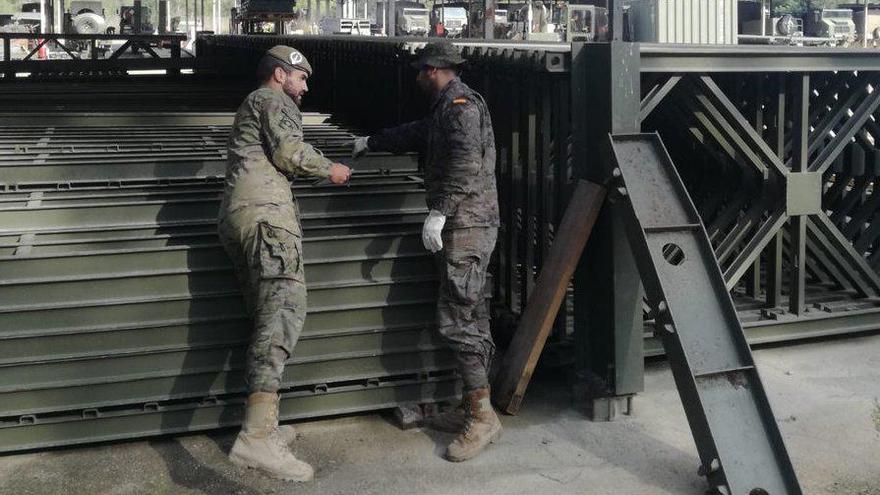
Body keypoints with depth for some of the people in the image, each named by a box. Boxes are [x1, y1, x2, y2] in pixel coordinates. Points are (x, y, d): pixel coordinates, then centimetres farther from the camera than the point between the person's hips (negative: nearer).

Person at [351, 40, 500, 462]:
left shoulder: (460, 104, -9)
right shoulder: (446, 109, 23)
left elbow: (466, 160, -23)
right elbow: (413, 135, 40)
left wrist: (438, 211, -25)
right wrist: (371, 143, 52)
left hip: (465, 224, -10)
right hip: (463, 226, 10)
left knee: (458, 317, -12)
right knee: (470, 316, 10)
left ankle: (482, 416, -10)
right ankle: (471, 407, 15)